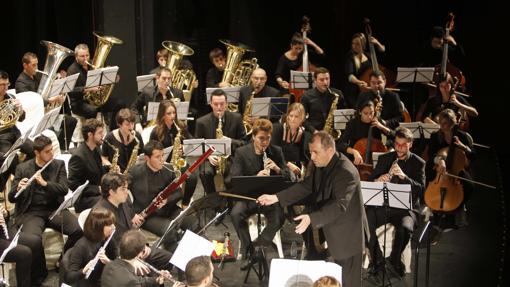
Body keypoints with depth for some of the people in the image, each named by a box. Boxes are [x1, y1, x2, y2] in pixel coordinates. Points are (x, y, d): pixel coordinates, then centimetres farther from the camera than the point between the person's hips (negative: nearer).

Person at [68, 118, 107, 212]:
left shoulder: (96, 150, 9)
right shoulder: (78, 156, -17)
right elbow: (73, 185, -17)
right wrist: (97, 189, -19)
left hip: (98, 193, 8)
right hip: (83, 199, -8)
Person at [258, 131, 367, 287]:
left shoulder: (346, 172, -29)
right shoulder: (321, 166, -1)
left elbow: (339, 205, -36)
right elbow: (306, 186, 7)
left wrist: (311, 218, -45)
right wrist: (276, 197, -1)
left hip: (347, 236, -8)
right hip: (334, 233, 8)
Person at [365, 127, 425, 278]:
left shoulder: (418, 163, 4)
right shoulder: (384, 158, 13)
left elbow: (421, 190, -7)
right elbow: (369, 181, 11)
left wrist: (404, 176, -22)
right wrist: (378, 181, -13)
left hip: (405, 208, -2)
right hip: (382, 204, 3)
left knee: (405, 229, -35)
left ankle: (395, 259, -4)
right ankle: (377, 260, -6)